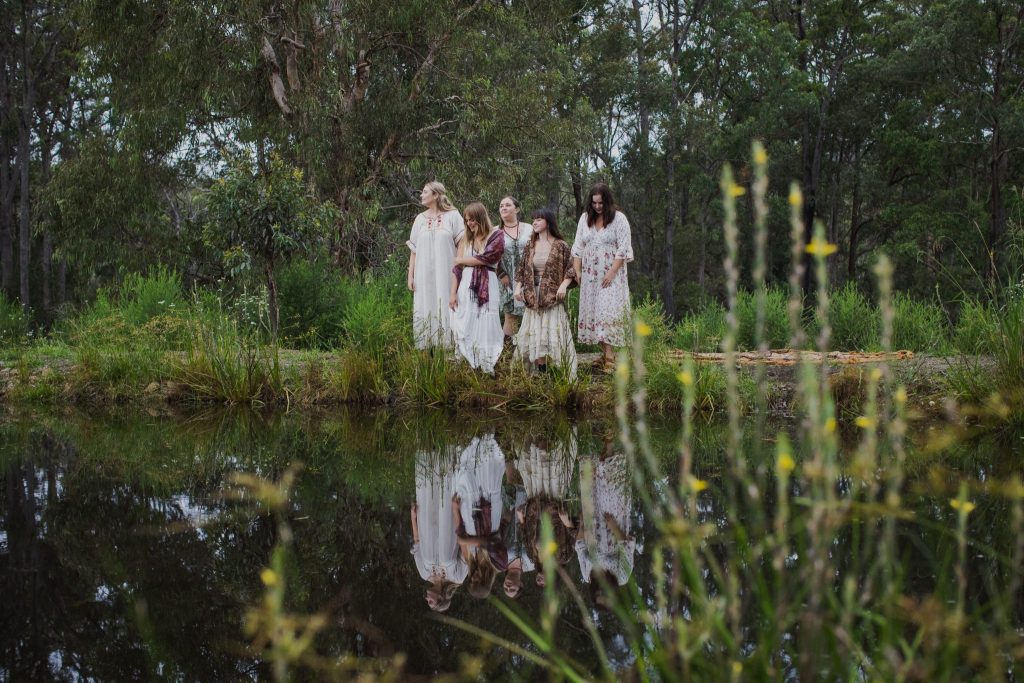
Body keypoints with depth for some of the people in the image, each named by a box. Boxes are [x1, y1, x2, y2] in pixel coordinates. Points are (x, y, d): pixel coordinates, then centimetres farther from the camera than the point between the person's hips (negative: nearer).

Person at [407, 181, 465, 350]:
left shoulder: (452, 216, 1)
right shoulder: (420, 219, 12)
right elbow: (413, 250, 12)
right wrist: (410, 276, 6)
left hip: (446, 274, -3)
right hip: (424, 275, 3)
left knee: (445, 309, -4)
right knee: (425, 312, 1)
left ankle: (448, 346, 0)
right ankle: (425, 349, 4)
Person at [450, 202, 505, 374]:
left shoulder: (496, 237, 2)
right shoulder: (466, 240, 15)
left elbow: (484, 258, -11)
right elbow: (457, 268, 10)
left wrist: (461, 260, 3)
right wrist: (453, 293, 2)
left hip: (486, 288, -4)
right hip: (465, 287, 4)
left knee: (485, 328, -5)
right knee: (465, 329, 0)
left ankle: (487, 370, -3)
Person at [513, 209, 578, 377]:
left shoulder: (560, 246, -1)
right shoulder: (530, 246, 12)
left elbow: (571, 268, -2)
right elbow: (522, 269, 15)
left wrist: (564, 285, -17)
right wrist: (518, 287, 1)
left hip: (553, 297, -5)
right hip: (533, 297, 5)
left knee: (554, 334, -10)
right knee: (535, 335, -1)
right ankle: (541, 373, 5)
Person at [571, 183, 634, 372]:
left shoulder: (619, 218, -4)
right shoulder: (585, 218, 10)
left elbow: (623, 249, -8)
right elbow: (578, 247, 12)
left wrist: (612, 272, -15)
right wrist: (577, 271, 2)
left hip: (611, 275, -5)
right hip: (590, 275, 5)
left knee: (608, 312, -13)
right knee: (592, 313, 1)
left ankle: (610, 356, -16)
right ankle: (604, 353, 5)